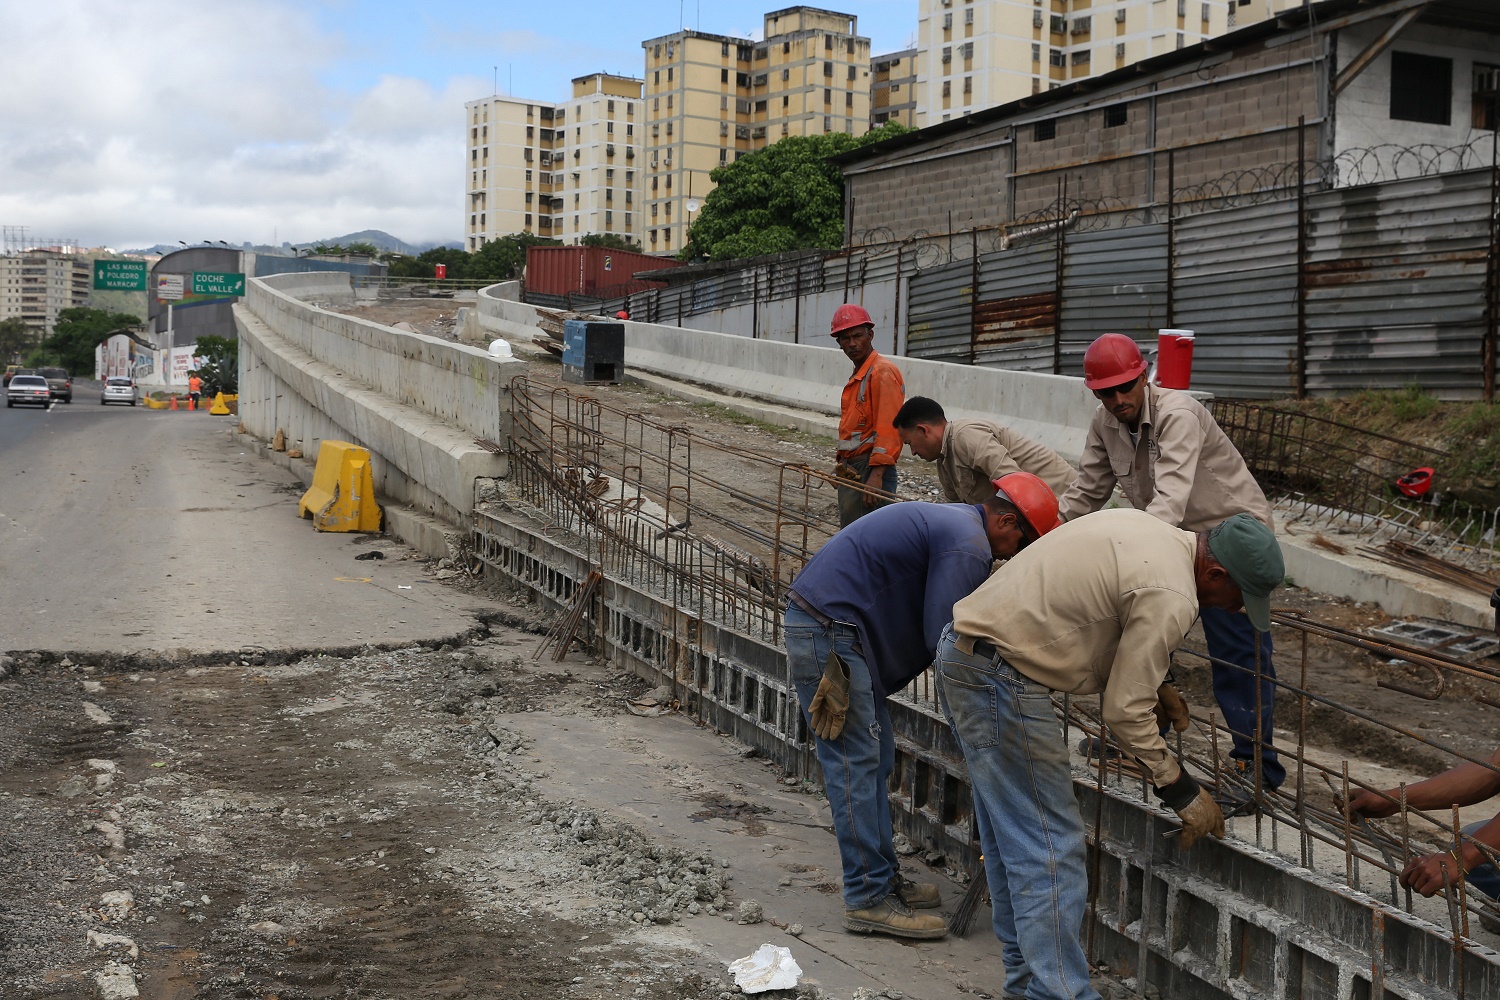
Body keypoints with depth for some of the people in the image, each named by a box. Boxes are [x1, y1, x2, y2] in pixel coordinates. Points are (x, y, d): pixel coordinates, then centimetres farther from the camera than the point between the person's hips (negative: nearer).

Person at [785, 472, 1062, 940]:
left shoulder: (953, 521, 19)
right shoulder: (968, 545, -15)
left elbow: (939, 623, 25)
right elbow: (943, 635, -18)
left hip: (822, 624, 11)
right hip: (828, 630, -11)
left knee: (876, 757, 14)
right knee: (856, 763, -8)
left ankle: (882, 878, 20)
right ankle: (869, 899, -4)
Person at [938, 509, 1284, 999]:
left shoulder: (1144, 529, 10)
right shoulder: (1170, 597, -18)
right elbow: (1125, 711, -15)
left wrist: (1150, 681, 17)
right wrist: (1182, 793, -3)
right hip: (1000, 681, -11)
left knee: (1011, 834, 18)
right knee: (1051, 848, -6)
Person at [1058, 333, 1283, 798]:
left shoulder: (1178, 415, -29)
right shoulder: (1105, 423, -4)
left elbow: (1170, 497, -41)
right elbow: (1087, 491, 3)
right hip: (1172, 536, 8)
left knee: (1237, 650, -10)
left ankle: (1255, 763, -4)